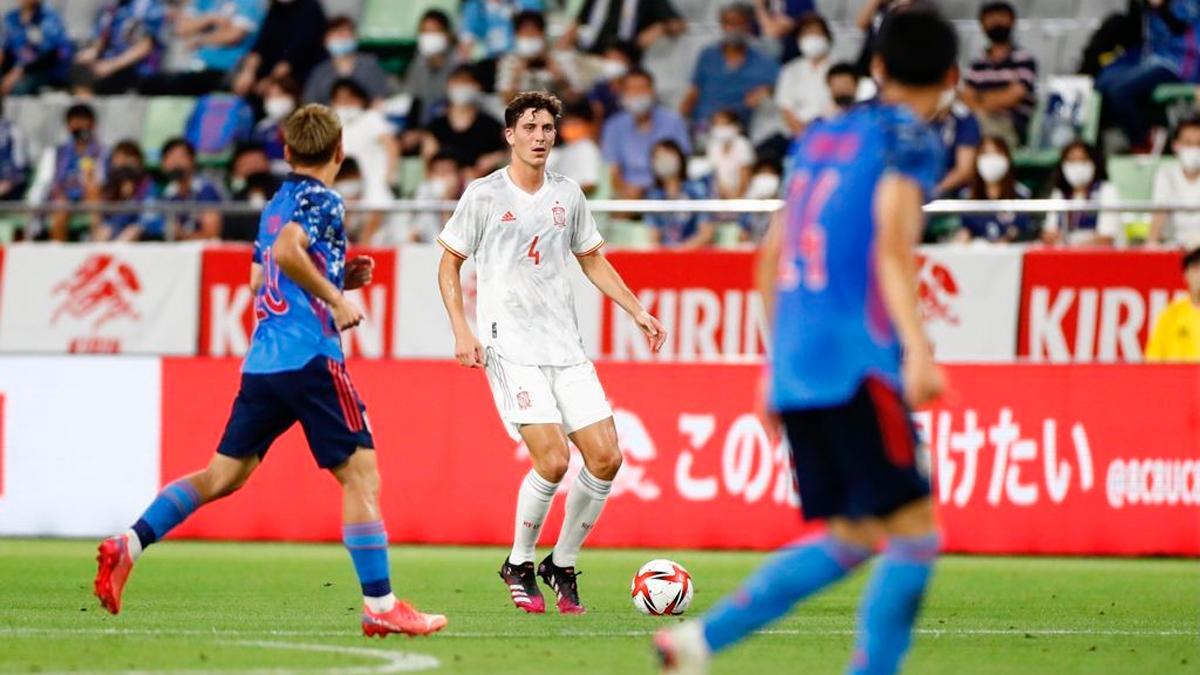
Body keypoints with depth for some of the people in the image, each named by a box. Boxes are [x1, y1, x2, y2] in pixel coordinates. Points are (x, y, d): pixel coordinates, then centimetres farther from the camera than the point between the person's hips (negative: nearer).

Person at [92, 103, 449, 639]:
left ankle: (128, 545, 0)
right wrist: (337, 299, -15)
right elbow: (287, 251, -22)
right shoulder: (323, 201, -5)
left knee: (224, 474, 11)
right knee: (360, 474, -5)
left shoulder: (275, 206, 21)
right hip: (310, 357, -8)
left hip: (262, 362, 8)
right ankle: (379, 605, -8)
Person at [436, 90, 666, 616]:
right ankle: (518, 566, 3)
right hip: (509, 347, -5)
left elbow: (592, 260, 24)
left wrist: (637, 311, 15)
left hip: (566, 349, 5)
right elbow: (450, 263, 5)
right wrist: (462, 331, -7)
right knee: (552, 459, -19)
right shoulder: (484, 195, -1)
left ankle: (562, 565, 13)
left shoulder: (567, 194, 12)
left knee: (606, 458, -6)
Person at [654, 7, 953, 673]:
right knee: (915, 536, -5)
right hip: (857, 363, -8)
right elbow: (892, 245, -17)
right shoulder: (910, 140, -2)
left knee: (850, 539, 14)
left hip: (795, 363, 8)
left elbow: (771, 255, 23)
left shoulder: (819, 137, 20)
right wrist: (917, 348, -26)